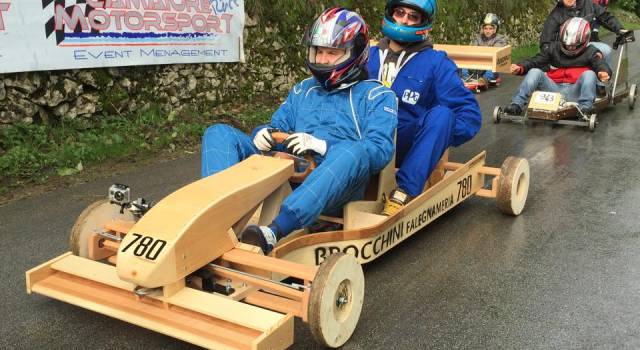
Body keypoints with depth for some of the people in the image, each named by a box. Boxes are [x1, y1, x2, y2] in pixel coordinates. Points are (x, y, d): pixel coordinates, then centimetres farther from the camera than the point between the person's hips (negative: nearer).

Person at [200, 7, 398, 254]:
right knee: (219, 134, -6)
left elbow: (380, 151, -7)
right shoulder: (303, 90, 26)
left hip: (336, 185, -5)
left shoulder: (377, 96, 9)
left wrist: (322, 146, -20)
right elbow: (278, 126, 24)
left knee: (350, 152, -39)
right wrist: (264, 133, -2)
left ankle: (274, 231, -51)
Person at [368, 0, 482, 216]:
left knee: (441, 114, -29)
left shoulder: (436, 63, 5)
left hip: (408, 146, -2)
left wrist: (440, 138, -12)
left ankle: (405, 191, -38)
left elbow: (469, 112, 1)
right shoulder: (370, 56, 12)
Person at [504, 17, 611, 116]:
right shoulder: (555, 48, 17)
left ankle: (585, 108, -35)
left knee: (589, 74, -26)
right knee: (534, 72, -16)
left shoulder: (591, 52, 10)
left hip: (575, 92, -2)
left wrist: (604, 73, -34)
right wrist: (520, 67, -12)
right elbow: (535, 62, 9)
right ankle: (516, 105, -29)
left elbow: (601, 65, -8)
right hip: (554, 89, 2)